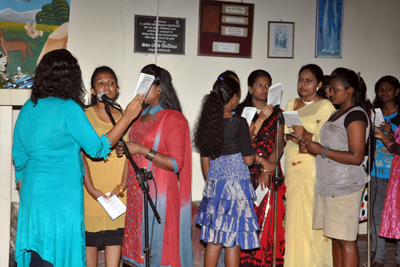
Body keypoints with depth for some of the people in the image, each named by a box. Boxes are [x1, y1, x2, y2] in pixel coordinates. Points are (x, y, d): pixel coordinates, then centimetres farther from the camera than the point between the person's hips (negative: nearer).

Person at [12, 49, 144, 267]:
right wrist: (128, 117, -2)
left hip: (31, 193, 7)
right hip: (61, 196, -7)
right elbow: (97, 148, -6)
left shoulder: (28, 108, 8)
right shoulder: (68, 108, -13)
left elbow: (19, 159, 13)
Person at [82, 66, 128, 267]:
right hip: (91, 192, -1)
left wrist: (121, 188, -9)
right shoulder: (84, 117, 1)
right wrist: (92, 189, -14)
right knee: (89, 239, 4)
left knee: (115, 239, 3)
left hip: (118, 193, 2)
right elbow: (80, 156, -5)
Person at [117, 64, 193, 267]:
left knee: (157, 246, -3)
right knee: (137, 246, 6)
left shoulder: (173, 118, -8)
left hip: (158, 193, -7)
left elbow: (176, 164, -15)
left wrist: (142, 150, -19)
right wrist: (125, 150, 9)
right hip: (136, 193, 7)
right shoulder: (141, 116, 15)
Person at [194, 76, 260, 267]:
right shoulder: (239, 123, -13)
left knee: (214, 239, 14)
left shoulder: (207, 122, 4)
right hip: (236, 186, -6)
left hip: (213, 186, 6)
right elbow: (248, 159, -10)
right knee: (233, 241, 3)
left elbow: (205, 160, 10)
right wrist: (251, 132, 4)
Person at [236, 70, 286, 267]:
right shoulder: (241, 111, 5)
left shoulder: (277, 114, 10)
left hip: (270, 174, 2)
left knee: (269, 217, -2)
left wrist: (267, 170, -10)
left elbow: (278, 145, 2)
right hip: (246, 171, -1)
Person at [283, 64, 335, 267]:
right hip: (293, 167, 5)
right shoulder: (291, 104, 15)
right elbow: (284, 133, 19)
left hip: (314, 168, -5)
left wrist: (307, 135, -22)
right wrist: (289, 135, -2)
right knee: (294, 214, 6)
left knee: (313, 216, -5)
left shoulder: (326, 106, -4)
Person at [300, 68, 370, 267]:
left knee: (345, 239, -6)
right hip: (329, 183, 9)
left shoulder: (356, 115, -11)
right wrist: (311, 145, 7)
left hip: (345, 185, -9)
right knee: (335, 236, 11)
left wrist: (321, 151, -16)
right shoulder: (337, 113, 17)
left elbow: (356, 157, -18)